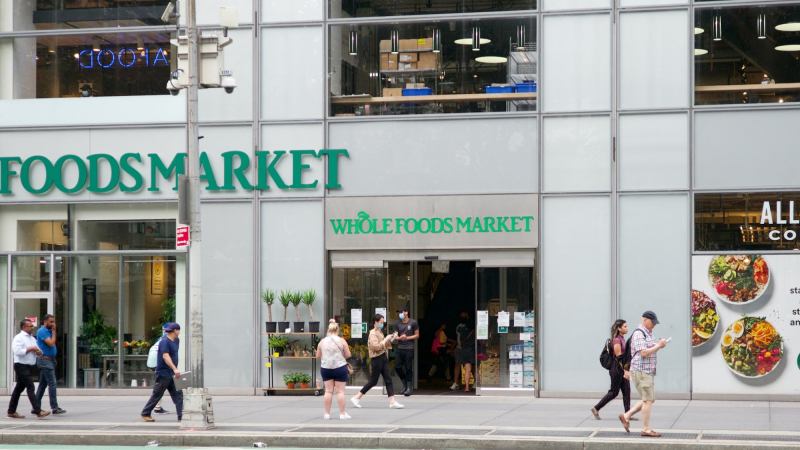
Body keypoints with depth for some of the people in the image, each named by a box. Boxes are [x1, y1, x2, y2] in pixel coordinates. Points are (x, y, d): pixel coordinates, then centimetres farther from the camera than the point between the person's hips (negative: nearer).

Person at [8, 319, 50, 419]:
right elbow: (17, 351, -23)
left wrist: (38, 351, -1)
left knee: (19, 388, 13)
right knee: (30, 387, -13)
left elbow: (39, 352, 22)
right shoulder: (19, 338, -9)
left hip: (29, 367, 9)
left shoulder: (32, 339, 16)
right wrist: (30, 349, -18)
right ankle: (38, 411, -18)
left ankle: (11, 411, 19)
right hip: (21, 366, -9)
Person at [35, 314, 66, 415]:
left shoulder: (48, 331, 16)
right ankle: (54, 408, -14)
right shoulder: (42, 331, -11)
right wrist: (54, 332, -12)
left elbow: (53, 344, 13)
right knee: (52, 384, -12)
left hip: (50, 360, 10)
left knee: (43, 384, 11)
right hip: (45, 360, -10)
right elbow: (51, 343, -19)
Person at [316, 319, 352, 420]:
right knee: (340, 391, 2)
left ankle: (327, 413, 9)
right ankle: (342, 414, 4)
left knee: (328, 391, 8)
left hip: (325, 368, 3)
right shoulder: (341, 341, -5)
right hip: (340, 367, -3)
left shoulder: (322, 342, 2)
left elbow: (318, 356, 9)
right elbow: (348, 355, -3)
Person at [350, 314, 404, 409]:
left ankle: (392, 402, 0)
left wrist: (391, 339, 8)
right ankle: (356, 397, 8)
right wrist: (386, 340, -18)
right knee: (373, 381, -2)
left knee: (388, 380, 2)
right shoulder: (373, 333, -12)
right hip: (377, 359, -9)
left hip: (383, 358, 9)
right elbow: (376, 346, -23)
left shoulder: (380, 332, 16)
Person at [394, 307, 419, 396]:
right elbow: (396, 336, 11)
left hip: (409, 349, -4)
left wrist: (407, 338, -11)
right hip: (400, 348, 4)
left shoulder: (413, 323, -1)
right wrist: (400, 338, -11)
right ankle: (405, 383, 22)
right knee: (397, 367, 2)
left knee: (408, 368, -4)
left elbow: (417, 335, 1)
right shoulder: (398, 324, 10)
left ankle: (409, 387, 3)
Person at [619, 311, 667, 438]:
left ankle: (626, 416, 17)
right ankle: (646, 429, -1)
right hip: (641, 371, -10)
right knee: (648, 400, -6)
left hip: (647, 371, 10)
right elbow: (644, 353, -22)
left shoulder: (648, 334, 17)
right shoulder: (639, 334, -15)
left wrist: (659, 345, 3)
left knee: (649, 400, 13)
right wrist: (658, 346, -15)